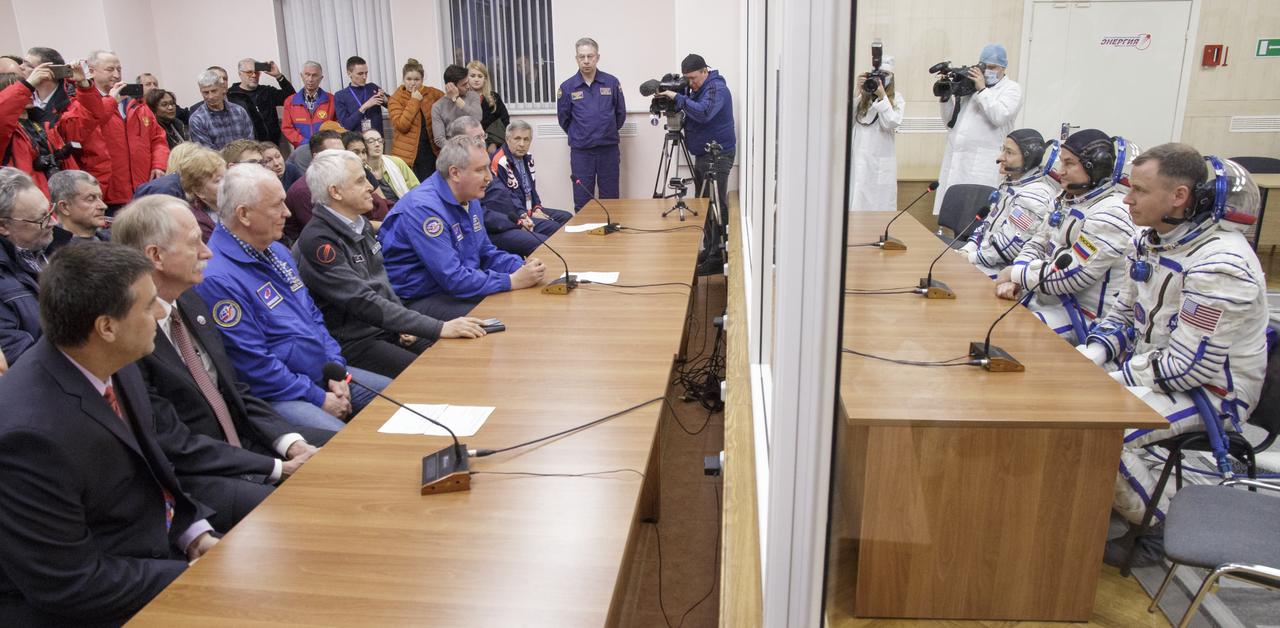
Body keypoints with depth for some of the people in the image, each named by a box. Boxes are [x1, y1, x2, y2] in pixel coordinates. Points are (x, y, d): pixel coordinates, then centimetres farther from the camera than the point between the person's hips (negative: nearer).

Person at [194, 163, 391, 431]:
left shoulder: (276, 250, 11)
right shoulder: (218, 279, -19)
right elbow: (254, 365, -19)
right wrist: (319, 400, -14)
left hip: (322, 374, 9)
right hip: (278, 396, -9)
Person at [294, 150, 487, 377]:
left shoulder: (361, 225, 8)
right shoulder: (317, 241, -19)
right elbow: (363, 302, -27)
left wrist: (406, 325, 1)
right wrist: (439, 328, -30)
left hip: (385, 327, 8)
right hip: (352, 343, -8)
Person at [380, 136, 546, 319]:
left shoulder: (469, 198, 5)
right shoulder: (424, 208, -24)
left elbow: (486, 253, 15)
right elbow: (453, 279, -27)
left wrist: (522, 267, -5)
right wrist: (512, 281, -22)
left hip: (458, 288, 9)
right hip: (414, 302, -9)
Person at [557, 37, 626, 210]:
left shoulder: (612, 82, -1)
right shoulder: (567, 87, -2)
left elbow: (620, 114, 9)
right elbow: (563, 119, 9)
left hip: (609, 150, 1)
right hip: (581, 152, 0)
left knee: (610, 201, 7)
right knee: (582, 203, 3)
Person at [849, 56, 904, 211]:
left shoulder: (897, 99, 7)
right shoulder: (862, 97, 9)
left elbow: (892, 123, -8)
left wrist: (882, 96, -12)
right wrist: (858, 91, -8)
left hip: (882, 161, -1)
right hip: (859, 158, 1)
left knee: (880, 205, 0)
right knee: (856, 202, 1)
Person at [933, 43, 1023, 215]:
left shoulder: (1012, 89, 6)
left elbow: (999, 117, -12)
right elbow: (950, 121, 21)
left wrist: (982, 89, -9)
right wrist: (946, 96, 6)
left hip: (983, 164, -5)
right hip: (955, 160, 5)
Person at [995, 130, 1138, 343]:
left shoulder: (1110, 214, -19)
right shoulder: (1068, 200, 11)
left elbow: (1070, 276, -23)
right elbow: (1037, 244, 13)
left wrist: (1015, 273, -11)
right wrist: (1012, 280, -8)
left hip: (1082, 317, -9)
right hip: (1045, 300, 9)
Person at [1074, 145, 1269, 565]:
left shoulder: (1219, 265, -27)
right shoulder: (1151, 239, 1)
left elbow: (1188, 366, -27)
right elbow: (1123, 312, 12)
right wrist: (1093, 356, -6)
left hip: (1210, 390, -9)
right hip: (1153, 364, 9)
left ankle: (1166, 531, -2)